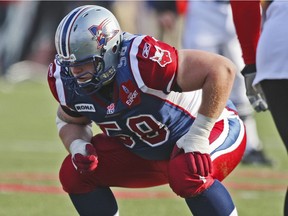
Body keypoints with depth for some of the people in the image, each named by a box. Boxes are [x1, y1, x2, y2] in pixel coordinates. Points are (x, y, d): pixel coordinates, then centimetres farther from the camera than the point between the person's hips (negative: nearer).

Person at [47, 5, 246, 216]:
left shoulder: (140, 61, -37)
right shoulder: (66, 80, -14)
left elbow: (222, 69, -37)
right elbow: (69, 120, 10)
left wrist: (198, 138, -33)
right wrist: (78, 147, -14)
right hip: (147, 151, 7)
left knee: (187, 175, -37)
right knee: (74, 173, -2)